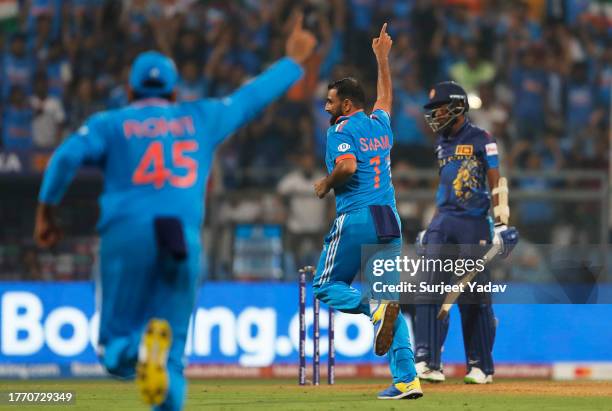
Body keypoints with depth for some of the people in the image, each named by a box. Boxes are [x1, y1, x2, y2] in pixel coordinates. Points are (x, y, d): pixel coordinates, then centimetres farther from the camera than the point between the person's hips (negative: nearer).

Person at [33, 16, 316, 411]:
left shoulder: (110, 123, 12)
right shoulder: (201, 119, 18)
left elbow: (67, 156, -5)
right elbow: (252, 96, 29)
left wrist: (46, 210, 4)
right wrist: (293, 62, 44)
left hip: (126, 234, -1)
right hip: (185, 242, 1)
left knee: (114, 351, 6)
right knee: (172, 362, 6)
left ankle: (134, 349, -31)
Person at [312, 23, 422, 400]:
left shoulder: (341, 130, -4)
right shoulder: (380, 124, 15)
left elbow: (347, 166, -22)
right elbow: (386, 96, 37)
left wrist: (325, 185, -4)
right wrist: (382, 58, 48)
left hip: (356, 220, -6)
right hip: (390, 221, 6)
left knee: (327, 285, 8)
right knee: (390, 300, 6)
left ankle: (374, 308, -23)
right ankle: (407, 379, -5)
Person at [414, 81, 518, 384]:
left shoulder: (481, 140, -3)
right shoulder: (442, 144, 16)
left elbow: (495, 183, -6)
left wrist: (501, 222, -13)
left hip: (474, 224, -6)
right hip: (443, 222, 6)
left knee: (474, 297, -2)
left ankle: (481, 366, 8)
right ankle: (428, 362, -13)